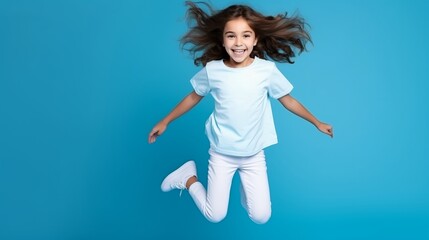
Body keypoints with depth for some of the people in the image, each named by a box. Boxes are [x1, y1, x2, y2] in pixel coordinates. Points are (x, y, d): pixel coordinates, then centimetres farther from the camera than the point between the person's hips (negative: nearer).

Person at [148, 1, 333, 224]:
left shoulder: (267, 69, -13)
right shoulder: (212, 70, -12)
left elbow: (288, 100, 2)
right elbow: (194, 97, 5)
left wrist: (317, 122, 11)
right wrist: (165, 121, 12)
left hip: (254, 155, 1)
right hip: (221, 153, -1)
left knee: (261, 217, 0)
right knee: (214, 216, 3)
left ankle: (245, 182, 28)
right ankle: (189, 177, 27)